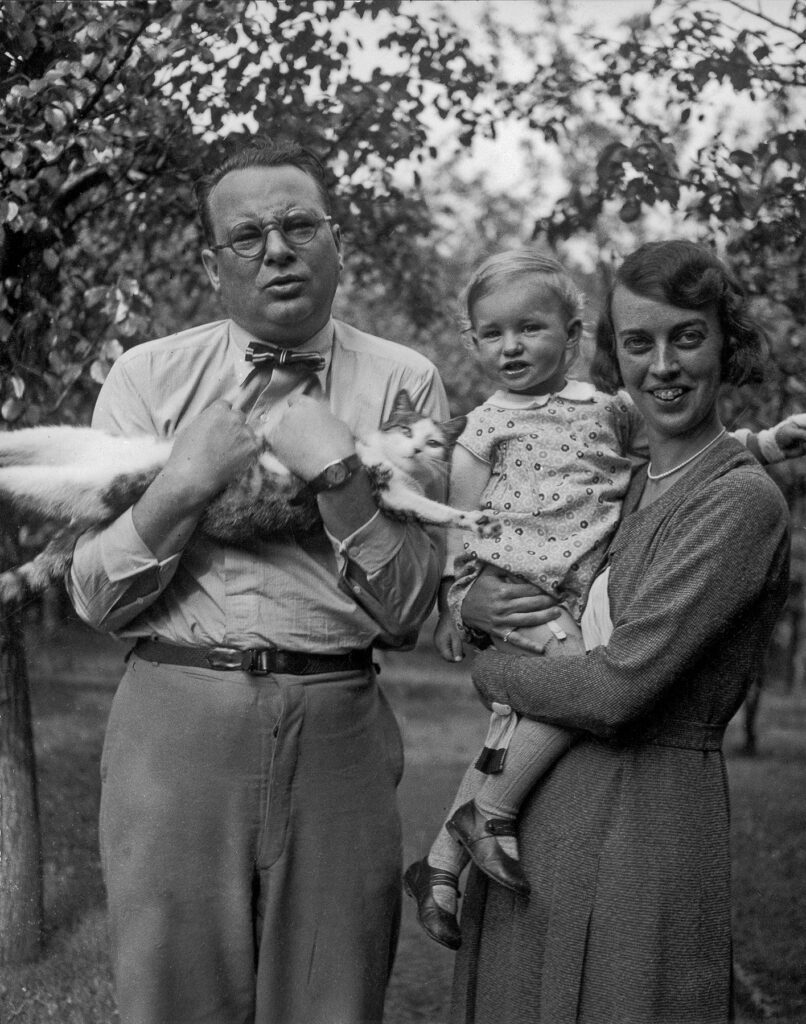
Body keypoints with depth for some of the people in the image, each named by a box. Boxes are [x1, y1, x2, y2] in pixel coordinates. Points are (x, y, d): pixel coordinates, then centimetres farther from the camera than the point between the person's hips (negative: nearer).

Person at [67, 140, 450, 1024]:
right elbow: (95, 598, 1)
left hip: (337, 730, 0)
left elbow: (404, 609, -3)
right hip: (173, 725, 0)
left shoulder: (402, 384, 4)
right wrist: (184, 482, -14)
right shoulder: (149, 377, 5)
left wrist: (337, 471, -16)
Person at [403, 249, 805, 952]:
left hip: (569, 601, 4)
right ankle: (491, 814, -14)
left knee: (512, 721, 0)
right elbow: (462, 525, 6)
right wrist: (449, 607, 3)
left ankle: (443, 861, 8)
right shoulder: (487, 427, 4)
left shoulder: (608, 410, 13)